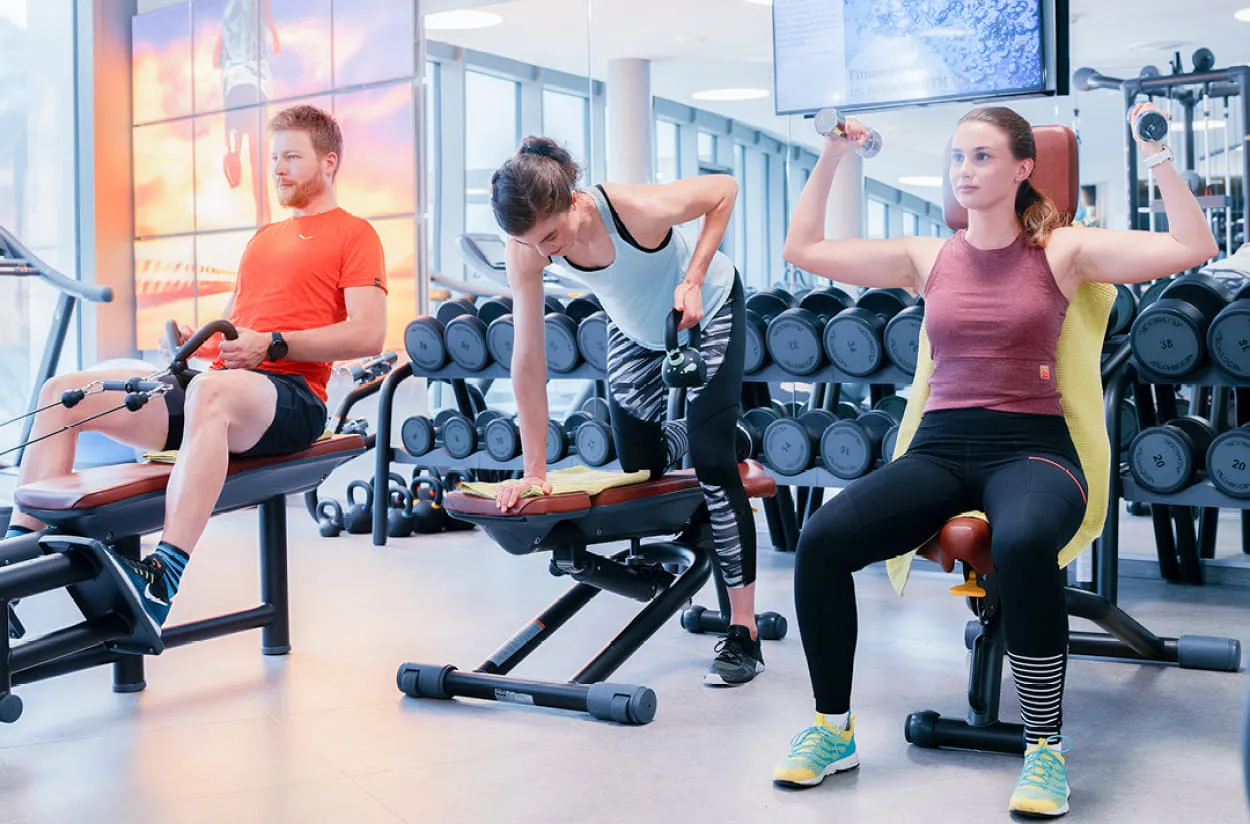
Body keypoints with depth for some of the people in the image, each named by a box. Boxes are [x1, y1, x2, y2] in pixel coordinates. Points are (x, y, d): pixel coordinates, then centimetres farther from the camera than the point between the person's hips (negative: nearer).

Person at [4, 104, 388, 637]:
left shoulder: (354, 234, 6)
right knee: (64, 391, -8)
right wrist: (192, 343, 8)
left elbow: (368, 334, -8)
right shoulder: (263, 238, 31)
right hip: (222, 380, 8)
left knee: (209, 392, -44)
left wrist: (274, 345, -15)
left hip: (292, 396, -8)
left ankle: (163, 577, -53)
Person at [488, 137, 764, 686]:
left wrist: (693, 279, -29)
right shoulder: (525, 249, -28)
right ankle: (689, 439, 43)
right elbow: (529, 360, -25)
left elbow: (724, 189, -20)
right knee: (637, 471, 4)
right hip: (634, 329, 4)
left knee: (713, 465, -14)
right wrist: (534, 471, -24)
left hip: (705, 310, -4)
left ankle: (744, 634, -9)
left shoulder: (638, 210, -40)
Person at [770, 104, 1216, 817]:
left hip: (1031, 446, -3)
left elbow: (1193, 248, -2)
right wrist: (831, 159, 11)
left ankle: (1047, 749, -21)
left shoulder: (1062, 250, 5)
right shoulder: (927, 257, 12)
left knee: (1023, 544, -40)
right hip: (940, 447, 3)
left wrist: (1157, 154, -5)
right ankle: (833, 730, -3)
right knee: (821, 540, -23)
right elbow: (803, 249, 15)